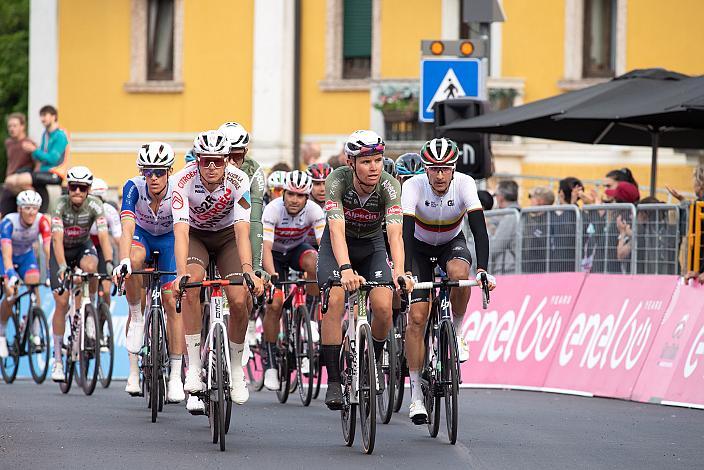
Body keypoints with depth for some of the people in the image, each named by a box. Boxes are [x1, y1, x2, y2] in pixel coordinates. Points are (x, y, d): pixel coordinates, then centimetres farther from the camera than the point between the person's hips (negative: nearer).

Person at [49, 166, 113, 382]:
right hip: (61, 251, -1)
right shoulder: (61, 205, -26)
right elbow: (57, 238, -35)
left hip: (83, 247, 1)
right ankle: (57, 359, -1)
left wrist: (109, 263, -46)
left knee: (90, 266, -37)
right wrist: (62, 267, -48)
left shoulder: (94, 206, -23)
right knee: (61, 302, -11)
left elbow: (104, 236, -31)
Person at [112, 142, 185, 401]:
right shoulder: (134, 187, -30)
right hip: (141, 235, 0)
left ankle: (176, 375, -5)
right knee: (134, 261, -37)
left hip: (169, 238, 0)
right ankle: (136, 318, -17)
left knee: (172, 302, -10)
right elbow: (127, 227, -41)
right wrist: (123, 262, -56)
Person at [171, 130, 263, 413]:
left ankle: (236, 368, 8)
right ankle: (194, 368, -24)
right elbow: (181, 230, -39)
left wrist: (248, 270, -50)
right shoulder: (184, 180, -30)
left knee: (239, 300, -18)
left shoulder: (238, 181, -28)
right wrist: (181, 273, -53)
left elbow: (242, 230, -36)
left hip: (227, 235, 1)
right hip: (195, 235, -1)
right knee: (192, 285, -30)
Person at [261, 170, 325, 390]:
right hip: (275, 253, -1)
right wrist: (273, 278, -51)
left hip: (298, 249, 1)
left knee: (315, 264, -34)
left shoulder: (314, 210, -25)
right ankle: (270, 365, -6)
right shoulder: (273, 209, -30)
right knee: (275, 303, -18)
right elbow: (266, 248, -37)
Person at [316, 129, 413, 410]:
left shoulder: (389, 186, -27)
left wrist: (399, 273, -55)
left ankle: (374, 361, 14)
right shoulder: (337, 181, -30)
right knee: (335, 301, -25)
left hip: (372, 246, 1)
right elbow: (337, 229, -41)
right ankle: (333, 381, -20)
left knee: (383, 307, -18)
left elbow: (395, 233, -37)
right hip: (337, 247, -1)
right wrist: (346, 269, -58)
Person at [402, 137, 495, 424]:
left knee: (459, 273, -36)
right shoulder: (414, 187, -29)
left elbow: (479, 229, -34)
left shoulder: (464, 185, -27)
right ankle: (416, 394, -5)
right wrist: (405, 273, -51)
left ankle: (457, 332, -8)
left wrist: (483, 270, -48)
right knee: (417, 317, -13)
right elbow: (405, 232, -37)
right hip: (419, 247, -1)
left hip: (452, 244, 1)